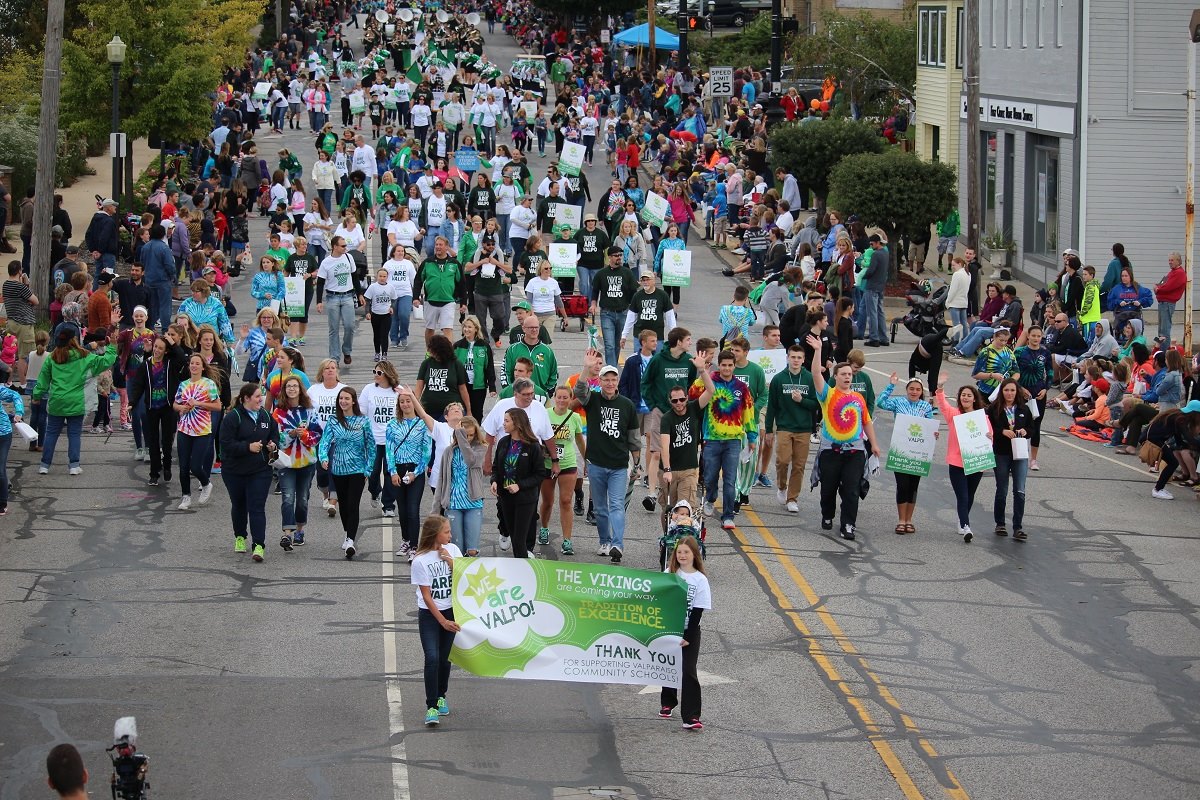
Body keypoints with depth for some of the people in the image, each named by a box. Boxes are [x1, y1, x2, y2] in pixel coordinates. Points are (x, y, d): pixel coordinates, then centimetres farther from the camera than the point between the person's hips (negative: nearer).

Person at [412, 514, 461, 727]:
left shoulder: (452, 550, 1)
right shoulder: (420, 560, -12)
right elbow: (426, 596, -11)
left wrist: (449, 560, -12)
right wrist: (443, 621, -13)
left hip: (451, 610, 4)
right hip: (429, 614, -4)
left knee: (444, 658, 10)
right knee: (432, 658, -14)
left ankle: (441, 697, 31)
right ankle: (431, 707, -12)